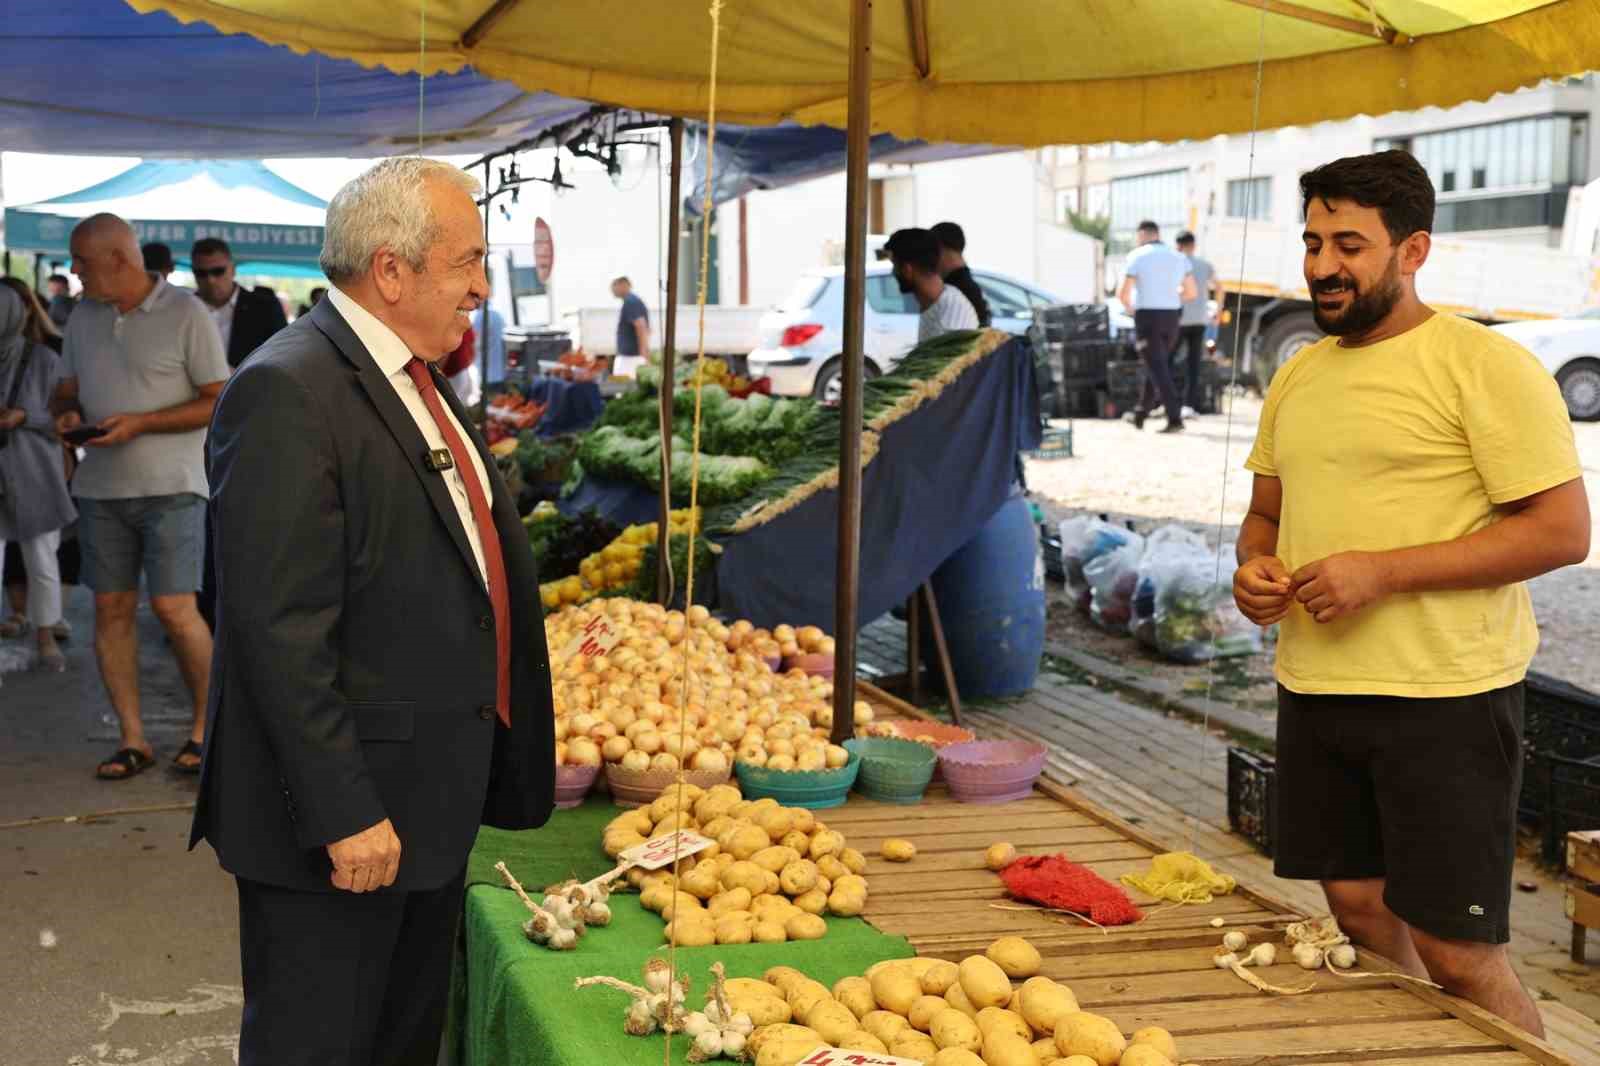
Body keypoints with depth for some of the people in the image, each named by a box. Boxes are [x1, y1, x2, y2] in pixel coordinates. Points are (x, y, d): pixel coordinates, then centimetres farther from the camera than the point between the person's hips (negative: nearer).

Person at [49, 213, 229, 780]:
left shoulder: (186, 313, -6)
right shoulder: (83, 317, 12)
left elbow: (220, 402, -8)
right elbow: (65, 390, 21)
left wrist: (139, 423, -16)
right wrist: (67, 412, -3)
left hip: (170, 485, -5)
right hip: (100, 486, 6)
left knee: (174, 608, -10)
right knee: (111, 607, 3)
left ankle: (207, 723, 9)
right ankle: (132, 738, 12)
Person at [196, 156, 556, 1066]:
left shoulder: (421, 379, 12)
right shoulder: (287, 392, -20)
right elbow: (280, 632, -24)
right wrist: (344, 817, -24)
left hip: (433, 804, 9)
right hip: (349, 817, -9)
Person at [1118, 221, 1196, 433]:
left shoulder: (1137, 256, -5)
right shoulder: (1177, 257, 10)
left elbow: (1124, 294, -9)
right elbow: (1191, 292, 11)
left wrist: (1128, 305, 13)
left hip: (1147, 316, -5)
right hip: (1171, 317, 5)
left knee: (1158, 369, -6)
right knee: (1156, 366, 19)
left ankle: (1175, 418, -17)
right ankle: (1141, 414, 28)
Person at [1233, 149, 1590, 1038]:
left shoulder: (1485, 366, -10)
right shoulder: (1298, 375, 13)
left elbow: (1562, 530, -14)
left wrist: (1382, 572, -20)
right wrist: (1253, 565, -1)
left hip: (1443, 698, -7)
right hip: (1314, 689, 7)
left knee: (1456, 956, -3)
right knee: (1359, 911, 16)